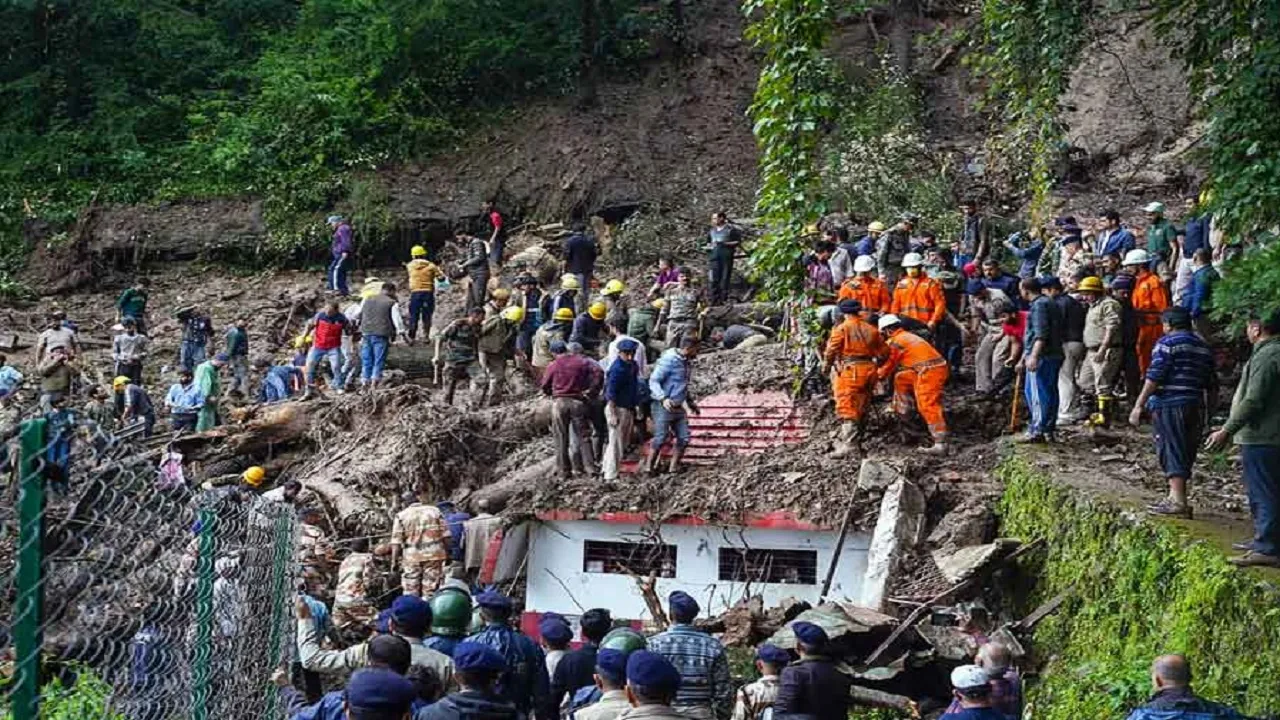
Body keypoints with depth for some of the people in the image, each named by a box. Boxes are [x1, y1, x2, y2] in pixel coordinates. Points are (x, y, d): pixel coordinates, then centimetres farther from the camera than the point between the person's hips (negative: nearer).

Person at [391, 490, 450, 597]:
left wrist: (394, 560, 0)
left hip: (411, 556, 0)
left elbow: (396, 540, -2)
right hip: (434, 554, 0)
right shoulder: (435, 511, 7)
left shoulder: (401, 515, 4)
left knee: (410, 592, 6)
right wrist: (447, 552, 9)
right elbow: (445, 535, 2)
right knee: (431, 589, 4)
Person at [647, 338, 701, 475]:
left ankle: (674, 467, 14)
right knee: (660, 439, -5)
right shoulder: (669, 360, -16)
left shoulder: (687, 362, 11)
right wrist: (663, 398, -32)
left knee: (684, 438, 4)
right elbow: (654, 381, -19)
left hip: (678, 407, 8)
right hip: (663, 406, -8)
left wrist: (691, 402, 27)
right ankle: (649, 467, 7)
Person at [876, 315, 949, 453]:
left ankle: (940, 444, -20)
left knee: (928, 406, -13)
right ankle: (903, 415, 33)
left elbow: (888, 366, 7)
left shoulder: (894, 342, -2)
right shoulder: (908, 336, 26)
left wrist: (875, 377, 24)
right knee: (901, 378, 26)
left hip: (929, 371, -10)